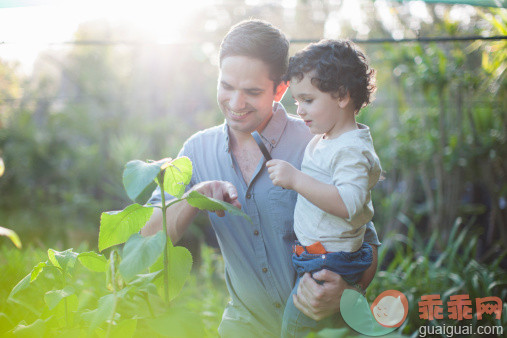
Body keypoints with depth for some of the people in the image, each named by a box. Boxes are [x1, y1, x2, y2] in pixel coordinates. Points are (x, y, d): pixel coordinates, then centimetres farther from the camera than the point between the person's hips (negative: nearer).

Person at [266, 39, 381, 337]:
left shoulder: (353, 149, -19)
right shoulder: (320, 141, 13)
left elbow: (348, 203, -34)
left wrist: (296, 179, -35)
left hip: (328, 264, -10)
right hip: (312, 255, 10)